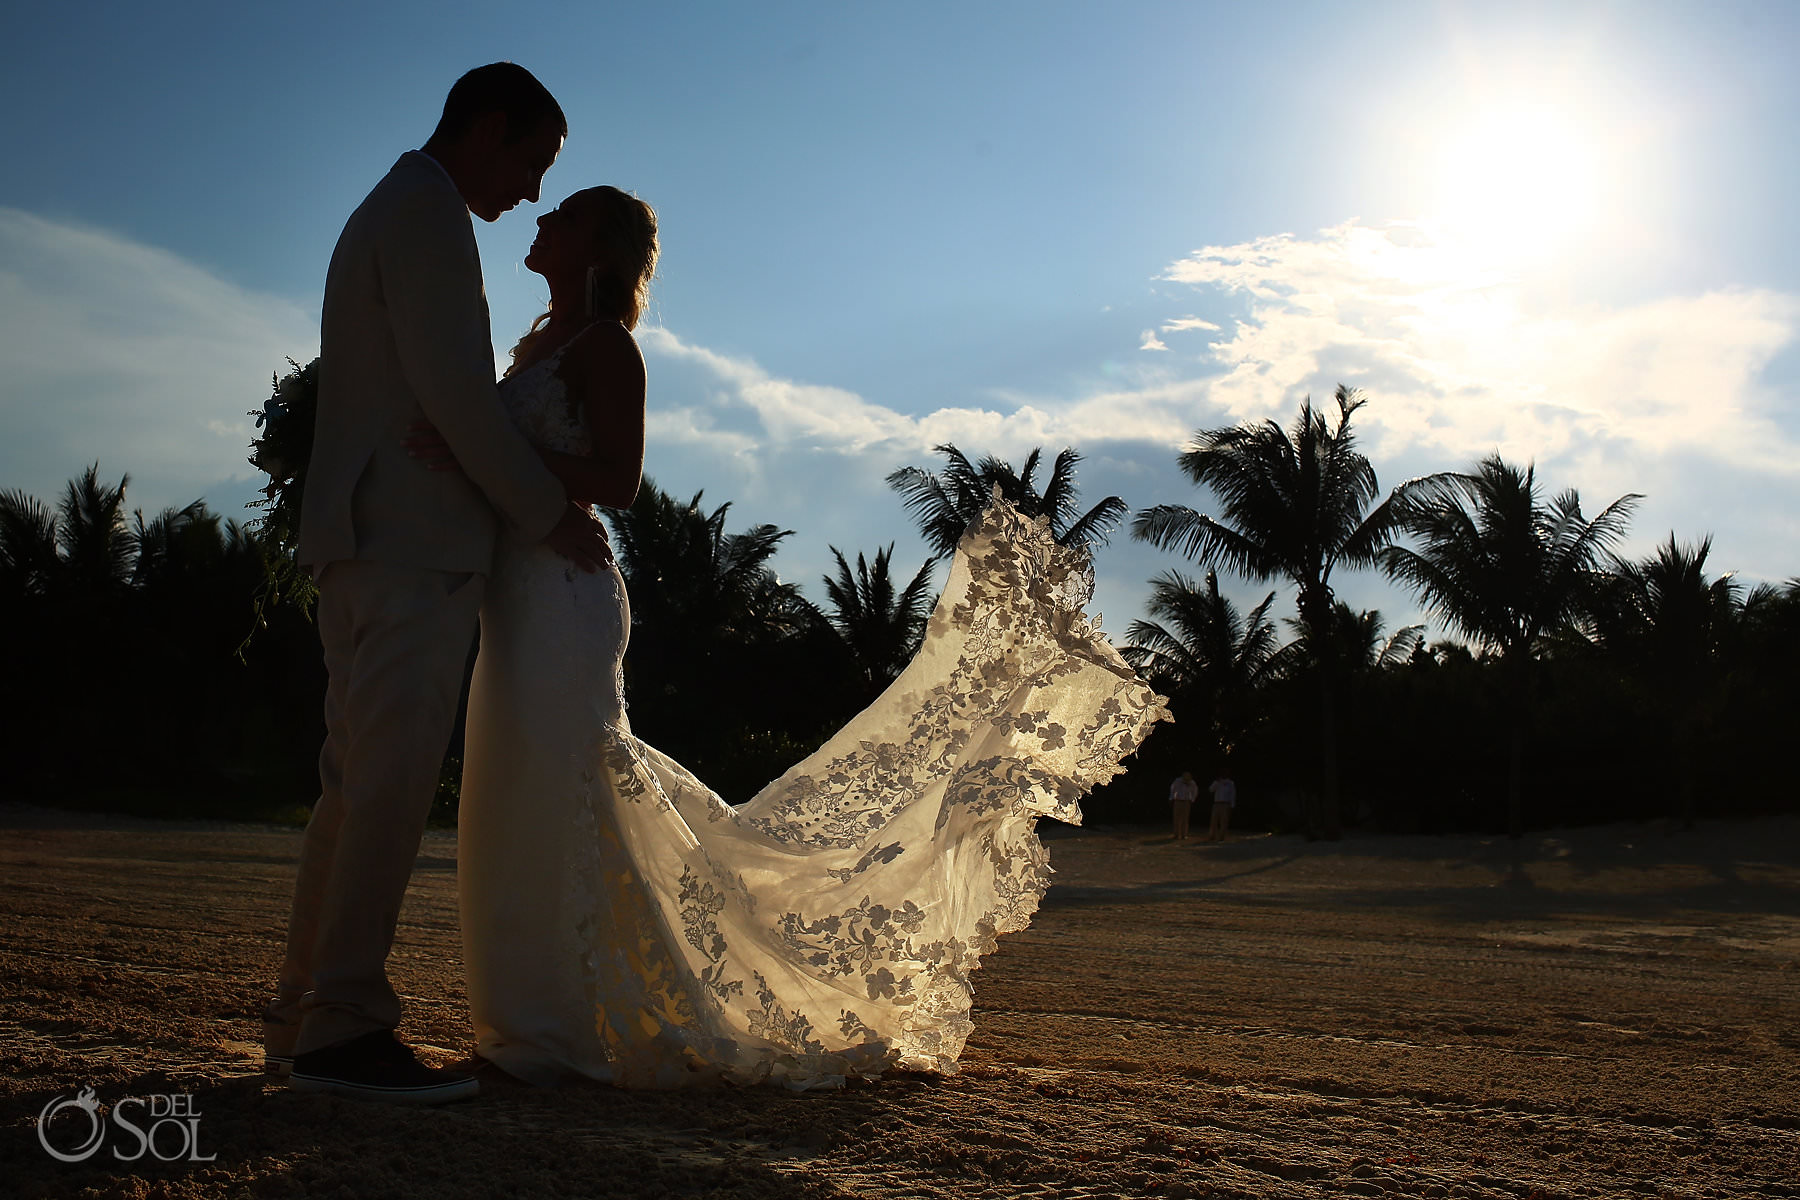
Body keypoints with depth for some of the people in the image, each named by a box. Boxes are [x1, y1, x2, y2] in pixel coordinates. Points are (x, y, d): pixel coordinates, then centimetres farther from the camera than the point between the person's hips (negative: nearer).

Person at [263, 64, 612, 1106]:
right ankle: (343, 1025, -11)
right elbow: (453, 390, -16)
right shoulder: (427, 213, -6)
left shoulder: (386, 213, 26)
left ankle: (307, 1020, 14)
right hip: (415, 541, -10)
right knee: (393, 779, -12)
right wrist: (551, 512, -9)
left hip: (372, 544, 10)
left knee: (362, 782, 9)